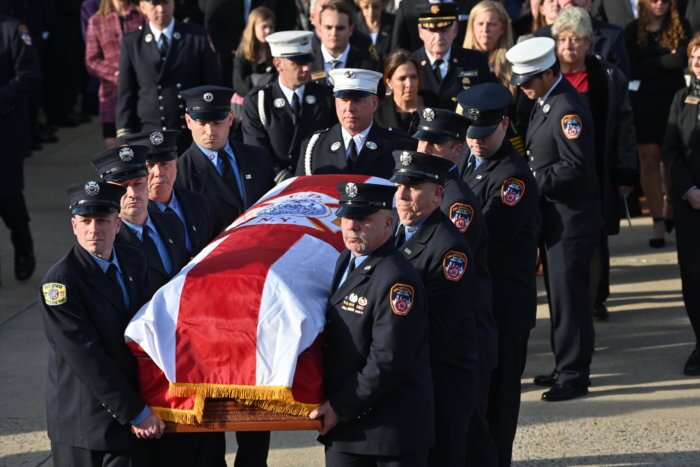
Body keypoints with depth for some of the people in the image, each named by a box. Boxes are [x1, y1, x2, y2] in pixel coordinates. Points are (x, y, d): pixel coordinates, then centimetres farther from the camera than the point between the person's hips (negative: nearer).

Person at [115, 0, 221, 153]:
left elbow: (212, 86, 4)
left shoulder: (197, 37, 3)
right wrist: (125, 136, -3)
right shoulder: (132, 43, 5)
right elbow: (125, 94, 4)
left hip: (193, 134, 0)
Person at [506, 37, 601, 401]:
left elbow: (575, 166, -25)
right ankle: (566, 366, 25)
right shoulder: (545, 103, 11)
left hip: (571, 220, -10)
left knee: (569, 296, -5)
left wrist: (533, 182, -19)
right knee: (560, 294, 16)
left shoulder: (568, 109, -20)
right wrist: (529, 177, 4)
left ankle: (574, 375, 2)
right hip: (553, 217, 10)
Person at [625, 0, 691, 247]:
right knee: (649, 160, -3)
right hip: (643, 102, 0)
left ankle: (670, 213, 24)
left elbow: (682, 59, -8)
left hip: (674, 100, 0)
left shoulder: (680, 26, 2)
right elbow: (631, 70, -6)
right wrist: (665, 62, -14)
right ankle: (658, 222, -3)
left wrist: (651, 64, -17)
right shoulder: (633, 30, 0)